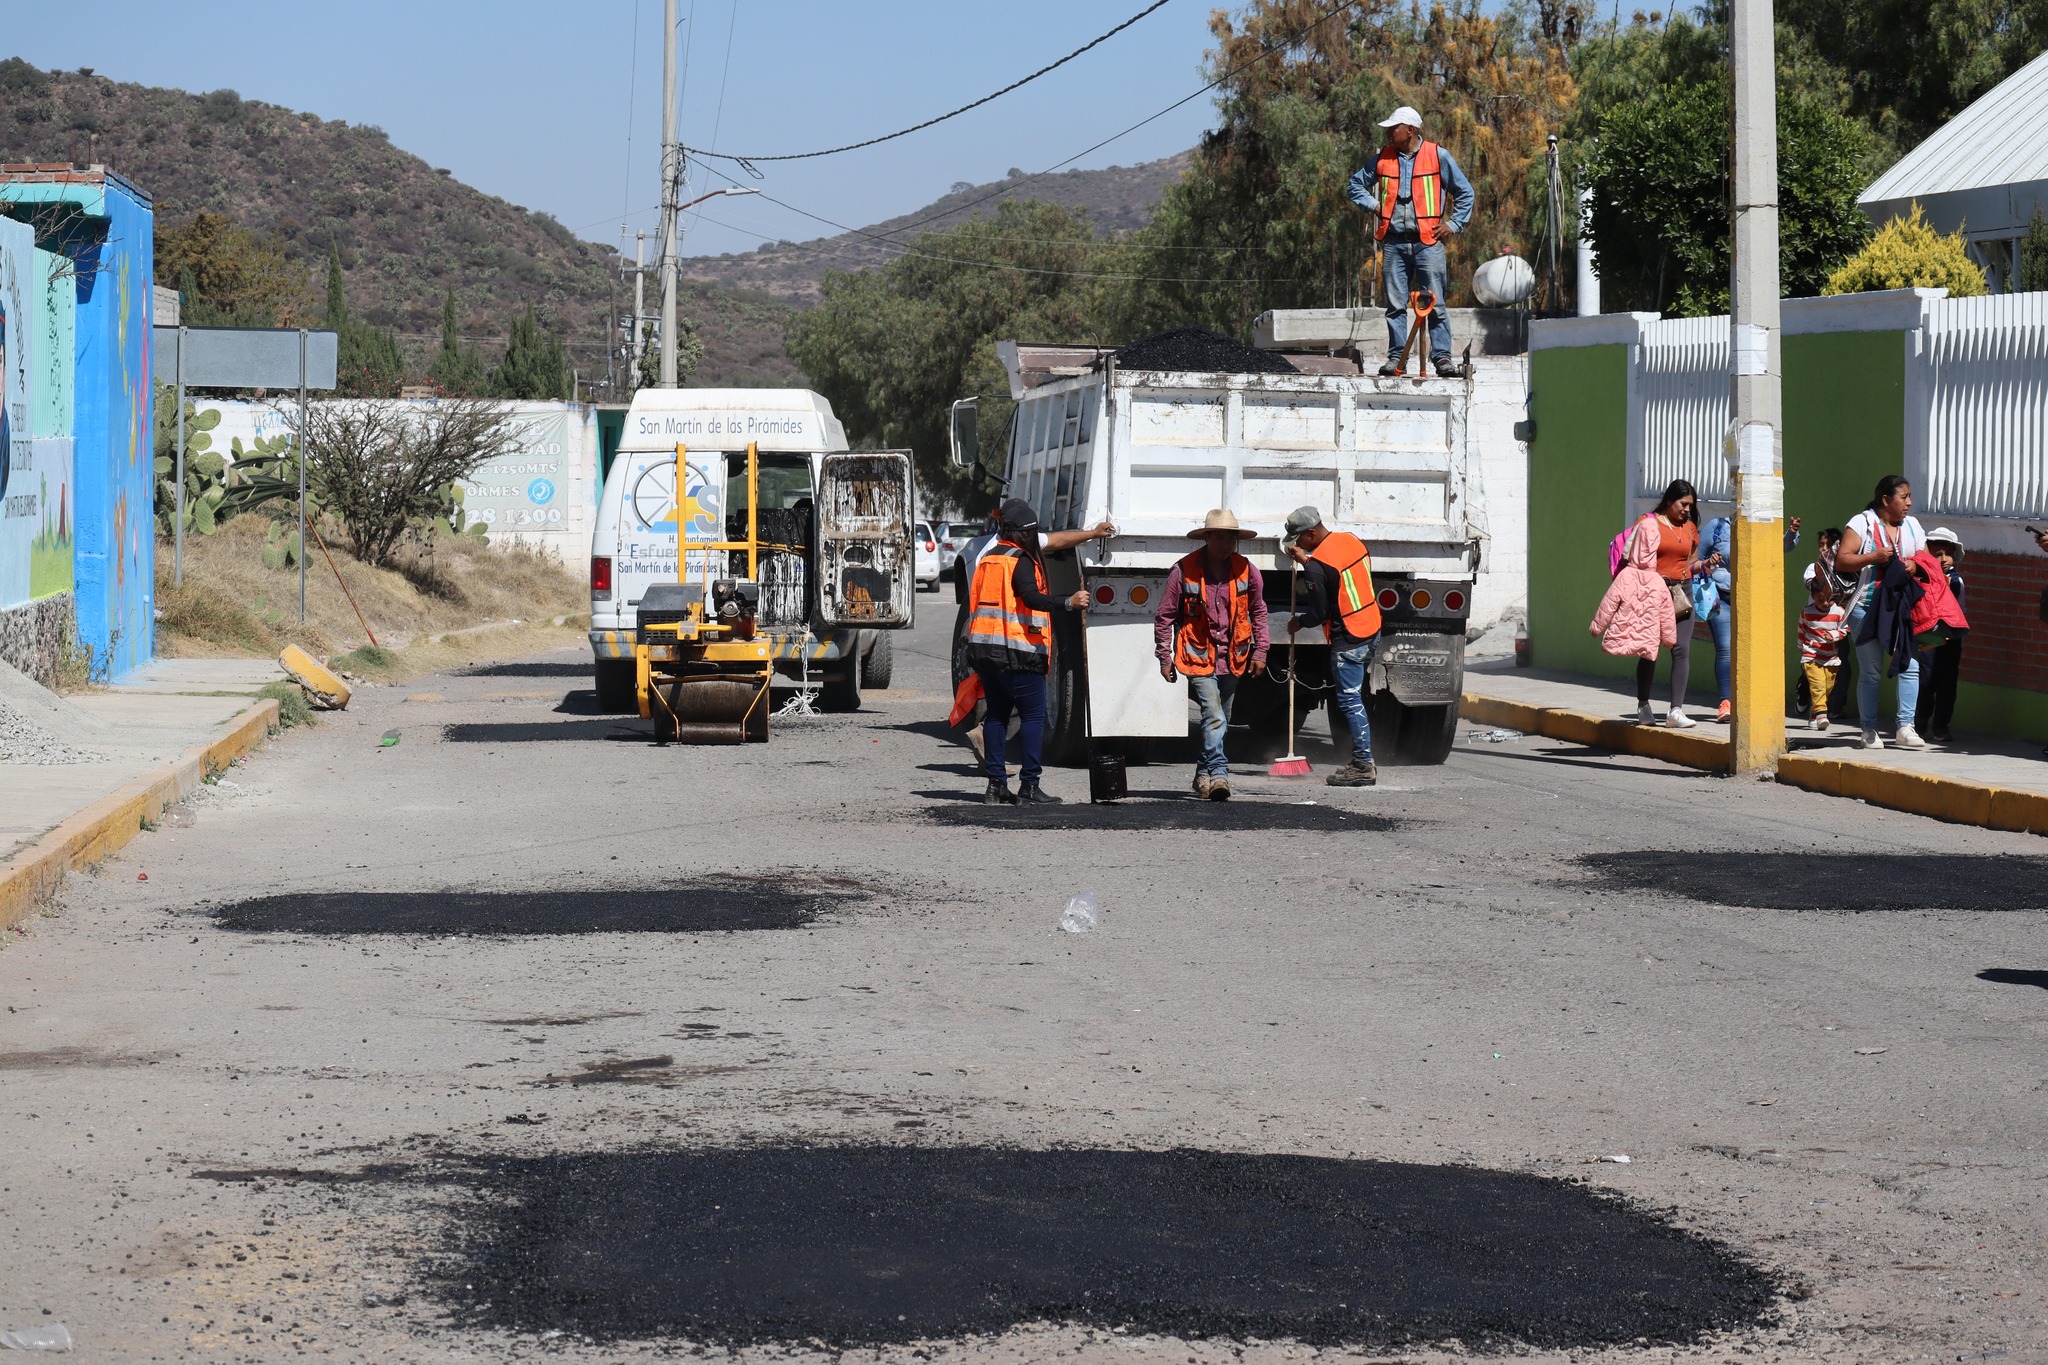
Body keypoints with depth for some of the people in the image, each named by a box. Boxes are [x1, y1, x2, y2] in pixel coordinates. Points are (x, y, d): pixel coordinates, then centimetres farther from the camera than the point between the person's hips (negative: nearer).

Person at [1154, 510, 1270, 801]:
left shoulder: (1246, 571, 0)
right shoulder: (1184, 571, -9)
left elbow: (1258, 612, 14)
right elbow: (1164, 617, -1)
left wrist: (1260, 651, 8)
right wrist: (1165, 658, 0)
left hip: (1231, 658, 4)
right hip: (1199, 657, -4)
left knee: (1220, 721, 13)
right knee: (1214, 717, -19)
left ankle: (1204, 773, 27)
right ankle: (1218, 775, -24)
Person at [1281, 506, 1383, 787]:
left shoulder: (1318, 565, -20)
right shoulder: (1351, 540, 6)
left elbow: (1320, 613, -14)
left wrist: (1297, 622, 5)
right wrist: (1306, 560, 22)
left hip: (1348, 642, -9)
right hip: (1372, 631, 9)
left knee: (1350, 702, -5)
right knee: (1354, 698, 18)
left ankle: (1363, 766, -6)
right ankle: (1361, 761, 20)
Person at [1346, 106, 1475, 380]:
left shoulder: (1438, 156, 2)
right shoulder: (1383, 158, 11)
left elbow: (1465, 192, 9)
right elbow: (1355, 185, 24)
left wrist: (1453, 224, 1)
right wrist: (1373, 206, 8)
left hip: (1428, 241, -3)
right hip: (1394, 242, 3)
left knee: (1436, 303, -6)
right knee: (1395, 303, 2)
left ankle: (1442, 357, -5)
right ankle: (1396, 357, 6)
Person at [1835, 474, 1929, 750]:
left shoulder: (1912, 526, 14)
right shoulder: (1861, 523, -2)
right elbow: (1841, 562, -8)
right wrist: (1874, 557, -18)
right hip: (1867, 609, -4)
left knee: (1910, 665, -8)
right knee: (1870, 672, 0)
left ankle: (1905, 727, -4)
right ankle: (1869, 731, 8)